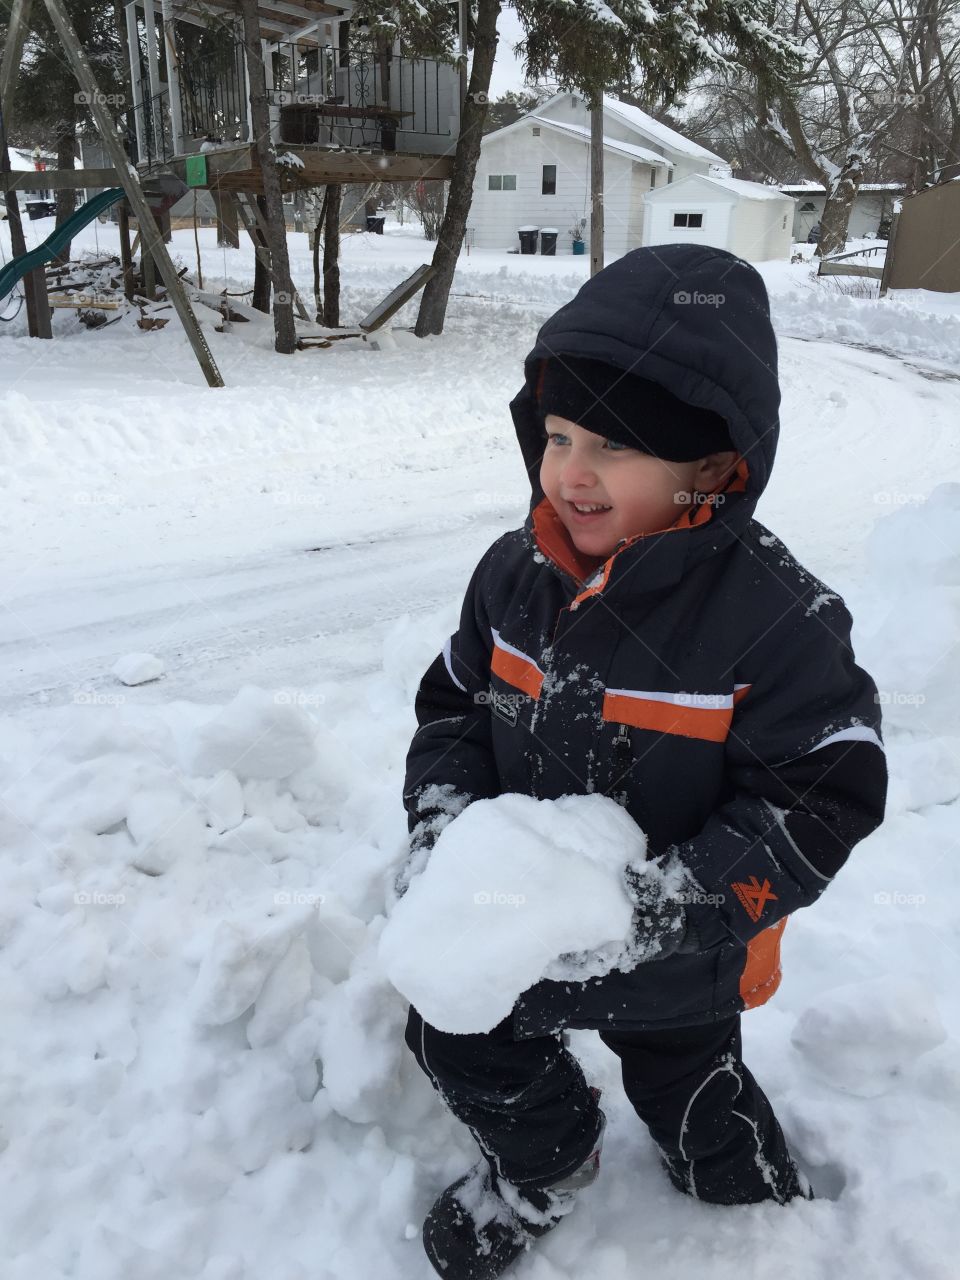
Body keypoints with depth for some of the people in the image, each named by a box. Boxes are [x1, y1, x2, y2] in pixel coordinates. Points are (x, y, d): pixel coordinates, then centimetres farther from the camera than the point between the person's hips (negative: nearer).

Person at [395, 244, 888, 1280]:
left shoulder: (774, 620, -29)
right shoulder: (516, 574, -13)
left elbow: (819, 806, -24)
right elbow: (453, 704, 0)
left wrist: (668, 902, -34)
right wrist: (442, 816, -17)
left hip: (680, 962, -5)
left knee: (692, 1095, 17)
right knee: (457, 1040, 24)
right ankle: (545, 1160, 55)